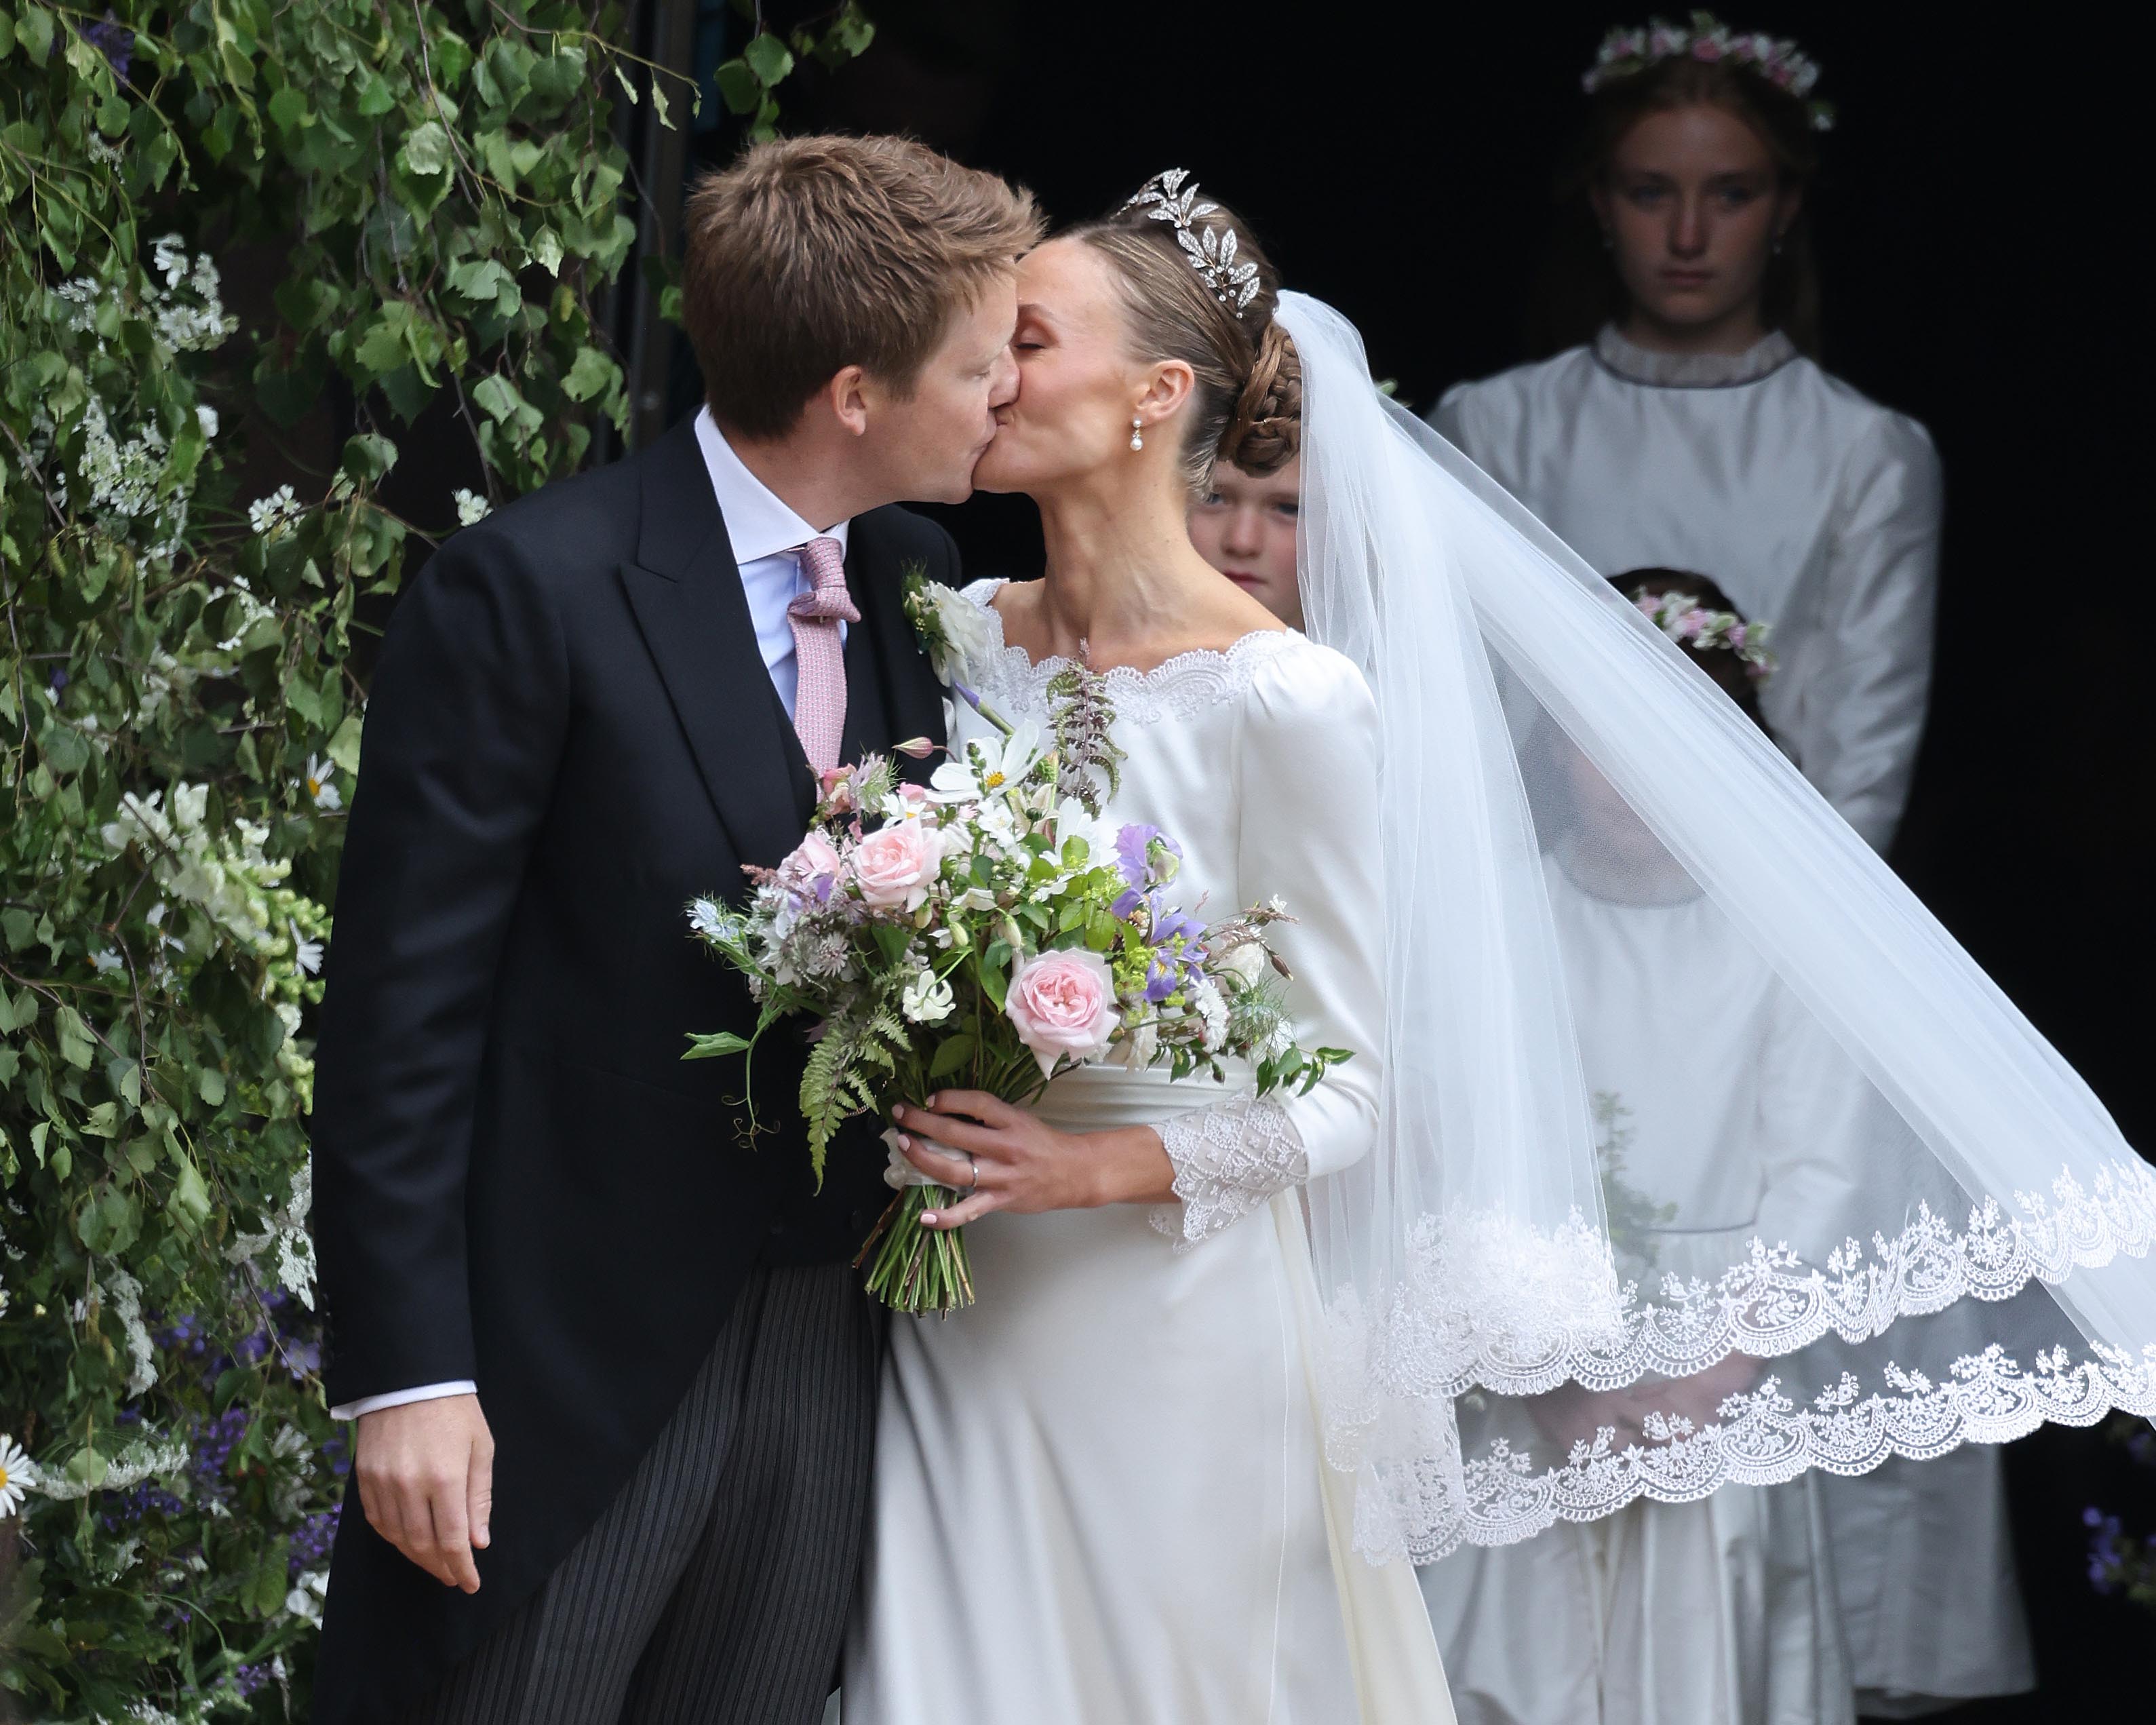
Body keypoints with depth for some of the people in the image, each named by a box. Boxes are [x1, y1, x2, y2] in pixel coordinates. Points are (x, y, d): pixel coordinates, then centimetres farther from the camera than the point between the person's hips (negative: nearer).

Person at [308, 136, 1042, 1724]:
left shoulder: (918, 582, 7)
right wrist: (408, 1377, -16)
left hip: (829, 1347, 6)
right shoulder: (530, 595, -14)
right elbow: (402, 1011, -13)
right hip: (566, 1365, -6)